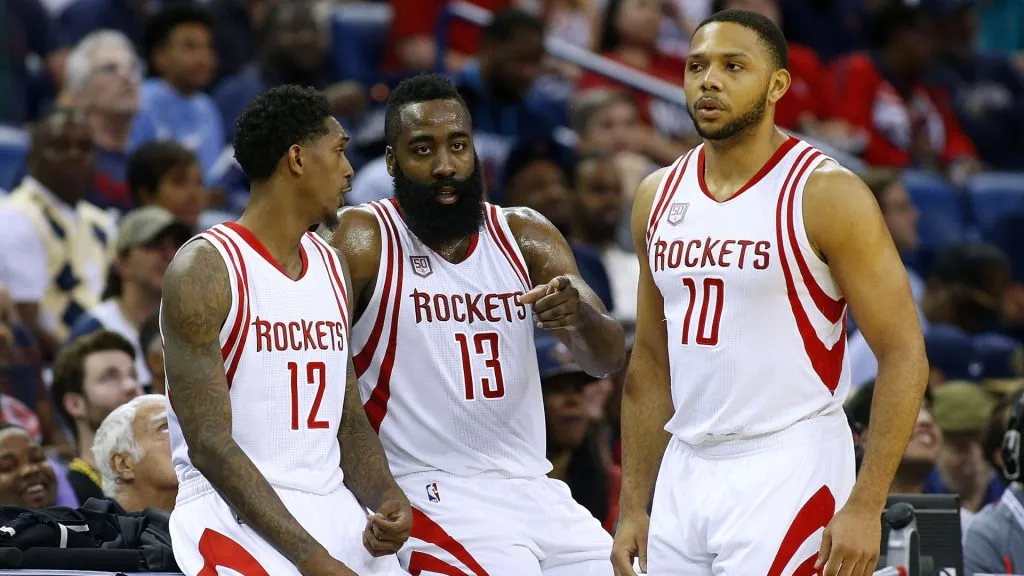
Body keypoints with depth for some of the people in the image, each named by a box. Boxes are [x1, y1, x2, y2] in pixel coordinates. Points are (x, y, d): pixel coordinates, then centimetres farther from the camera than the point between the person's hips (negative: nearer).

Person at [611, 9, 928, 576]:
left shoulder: (826, 194, -8)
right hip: (687, 474, 6)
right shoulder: (659, 196, 10)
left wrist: (866, 507, -17)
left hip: (789, 472, -6)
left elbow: (904, 354, -10)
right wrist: (632, 507, 12)